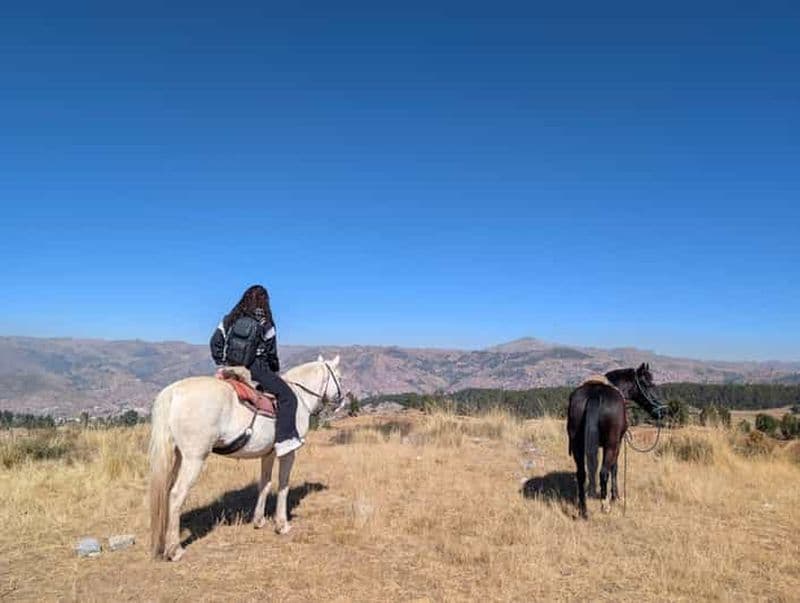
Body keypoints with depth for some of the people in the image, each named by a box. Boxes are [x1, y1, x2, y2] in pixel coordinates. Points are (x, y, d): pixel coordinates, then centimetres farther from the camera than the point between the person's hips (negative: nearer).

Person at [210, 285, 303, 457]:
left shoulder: (229, 319, 6)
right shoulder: (266, 325, -4)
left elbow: (215, 342, 7)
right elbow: (271, 353, 4)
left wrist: (221, 363, 18)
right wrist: (275, 370, 20)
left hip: (231, 369, 6)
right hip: (256, 369, -6)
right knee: (287, 396, -2)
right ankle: (284, 439, -11)